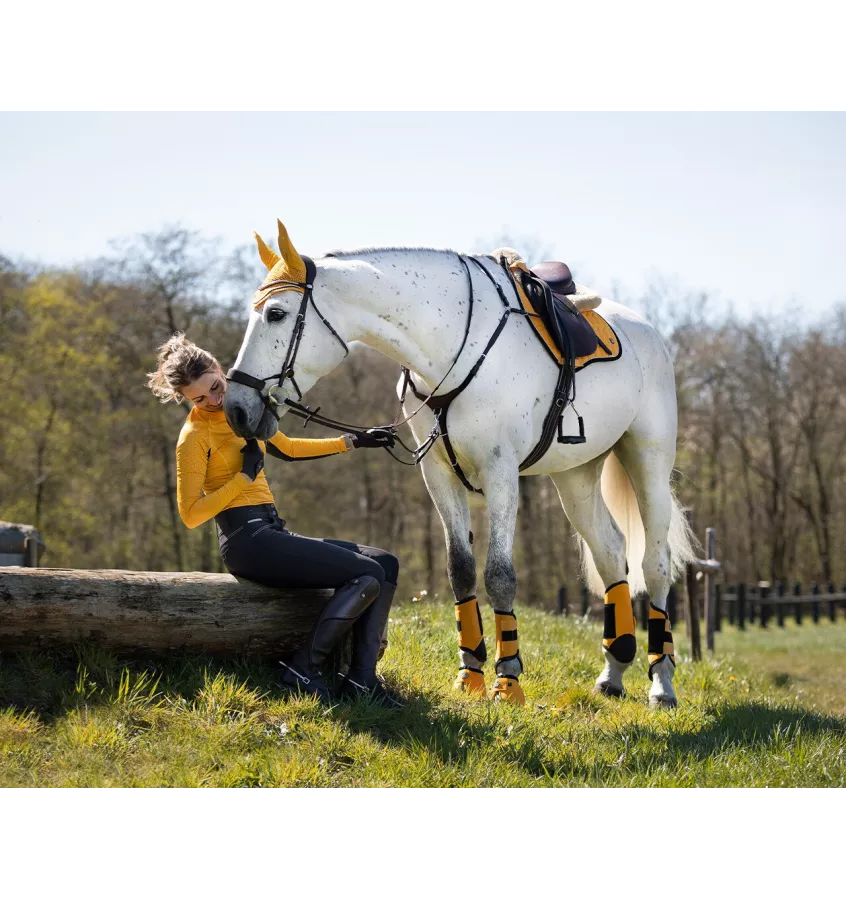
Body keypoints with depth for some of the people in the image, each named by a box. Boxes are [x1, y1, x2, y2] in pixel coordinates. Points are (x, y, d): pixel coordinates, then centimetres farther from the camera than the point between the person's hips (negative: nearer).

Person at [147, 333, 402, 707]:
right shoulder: (194, 435, -10)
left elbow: (287, 447, 30)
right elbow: (191, 514, -15)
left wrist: (353, 441, 29)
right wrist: (245, 475, -16)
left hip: (272, 532, 9)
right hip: (247, 540, -9)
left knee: (387, 564, 4)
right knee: (368, 574, -16)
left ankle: (361, 678, -3)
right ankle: (304, 668, -11)